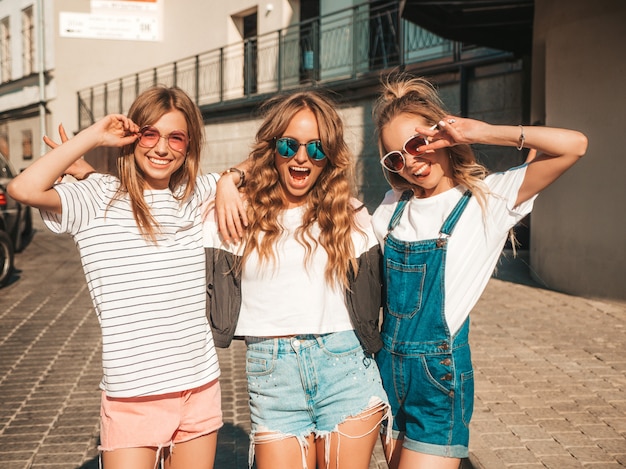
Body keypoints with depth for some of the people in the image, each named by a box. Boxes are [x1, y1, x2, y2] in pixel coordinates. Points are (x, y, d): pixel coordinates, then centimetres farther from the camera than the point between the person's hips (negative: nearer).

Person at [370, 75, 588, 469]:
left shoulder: (488, 197, -8)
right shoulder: (395, 205, 8)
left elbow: (574, 145, -18)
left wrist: (480, 132, -18)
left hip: (440, 375, -6)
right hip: (389, 364, 6)